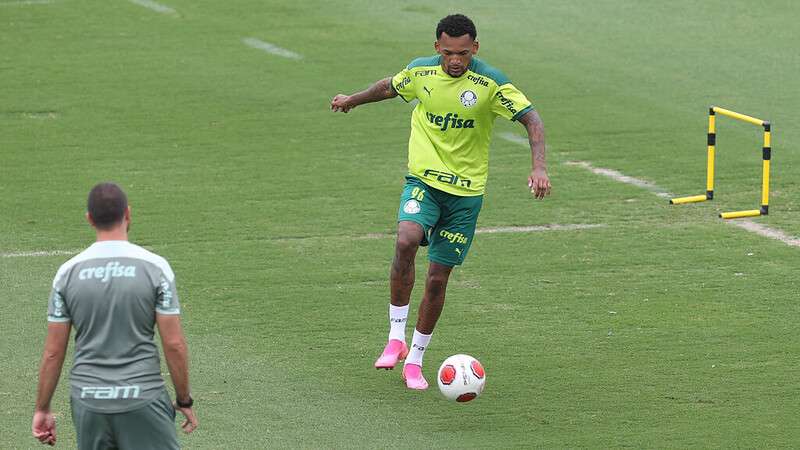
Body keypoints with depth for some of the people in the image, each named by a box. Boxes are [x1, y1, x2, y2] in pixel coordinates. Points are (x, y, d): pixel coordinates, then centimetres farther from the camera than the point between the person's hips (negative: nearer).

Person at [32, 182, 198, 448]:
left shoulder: (68, 272, 0)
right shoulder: (154, 267, -7)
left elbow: (53, 352, 2)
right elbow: (174, 344, -7)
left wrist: (42, 409, 11)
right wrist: (184, 400, 5)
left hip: (88, 401, 3)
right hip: (142, 398, -3)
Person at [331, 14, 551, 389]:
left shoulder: (491, 83, -13)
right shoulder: (421, 72, -3)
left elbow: (531, 119, -14)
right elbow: (390, 86, 19)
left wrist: (538, 167, -30)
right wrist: (352, 101, 34)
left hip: (466, 192, -1)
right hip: (423, 180, 1)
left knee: (438, 278, 2)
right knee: (406, 241, -29)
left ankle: (415, 361, 19)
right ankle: (396, 338, -18)